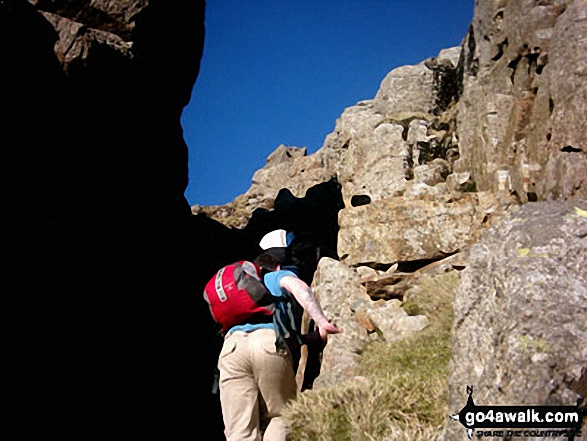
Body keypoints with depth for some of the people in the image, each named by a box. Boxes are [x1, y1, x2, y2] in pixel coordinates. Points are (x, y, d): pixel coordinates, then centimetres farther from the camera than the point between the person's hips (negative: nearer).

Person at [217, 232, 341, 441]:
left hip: (232, 345, 3)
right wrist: (321, 322, -7)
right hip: (268, 342, -3)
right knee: (280, 416, 11)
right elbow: (298, 287, 1)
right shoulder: (279, 276, 25)